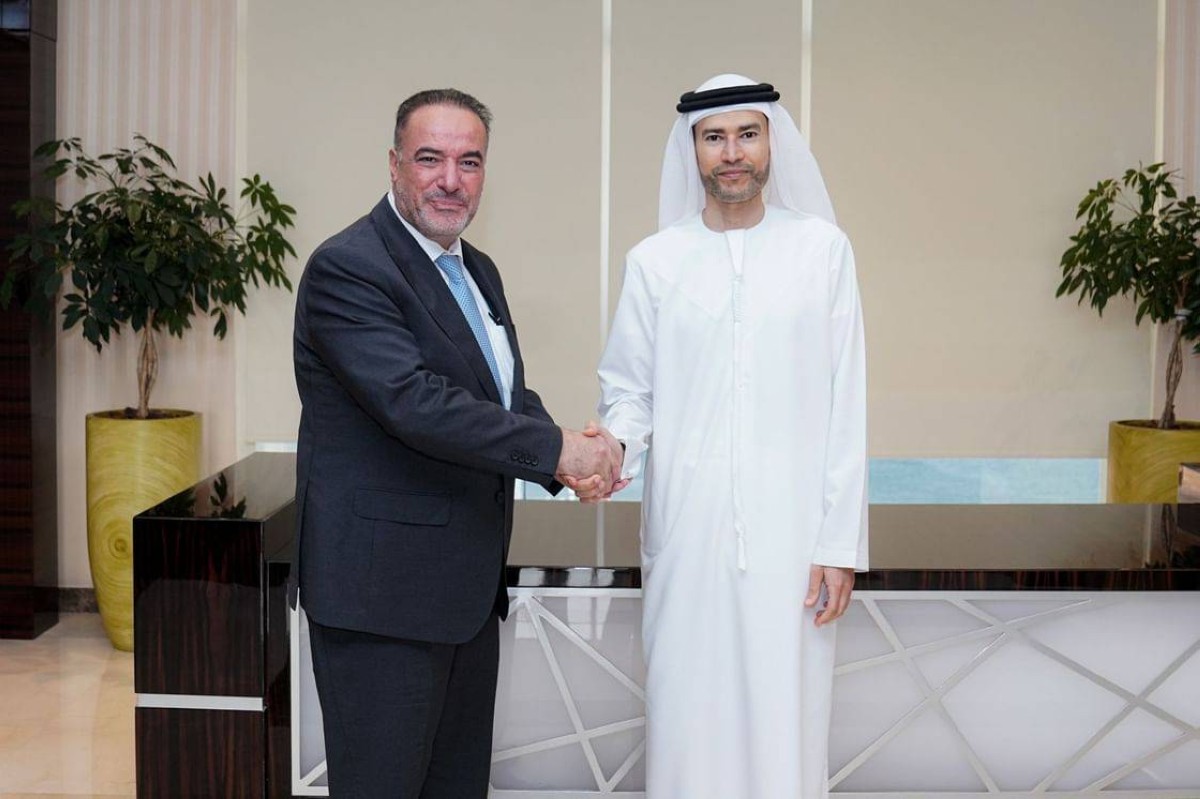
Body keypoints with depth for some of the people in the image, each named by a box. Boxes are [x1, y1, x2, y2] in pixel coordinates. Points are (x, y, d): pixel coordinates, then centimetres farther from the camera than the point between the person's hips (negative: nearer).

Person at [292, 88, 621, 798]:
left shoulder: (479, 271, 14)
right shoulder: (347, 268, -15)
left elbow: (511, 393, 13)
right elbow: (414, 402, -25)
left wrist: (577, 464, -8)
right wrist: (557, 448, -20)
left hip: (468, 588, 9)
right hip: (381, 589, -9)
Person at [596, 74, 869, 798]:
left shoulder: (822, 249, 4)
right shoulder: (655, 261, 6)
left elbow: (846, 406, 1)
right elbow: (629, 391, 9)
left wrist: (841, 544, -3)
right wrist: (615, 450, -14)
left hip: (790, 531, -1)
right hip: (688, 529, 1)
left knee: (785, 720, 1)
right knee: (690, 712, 5)